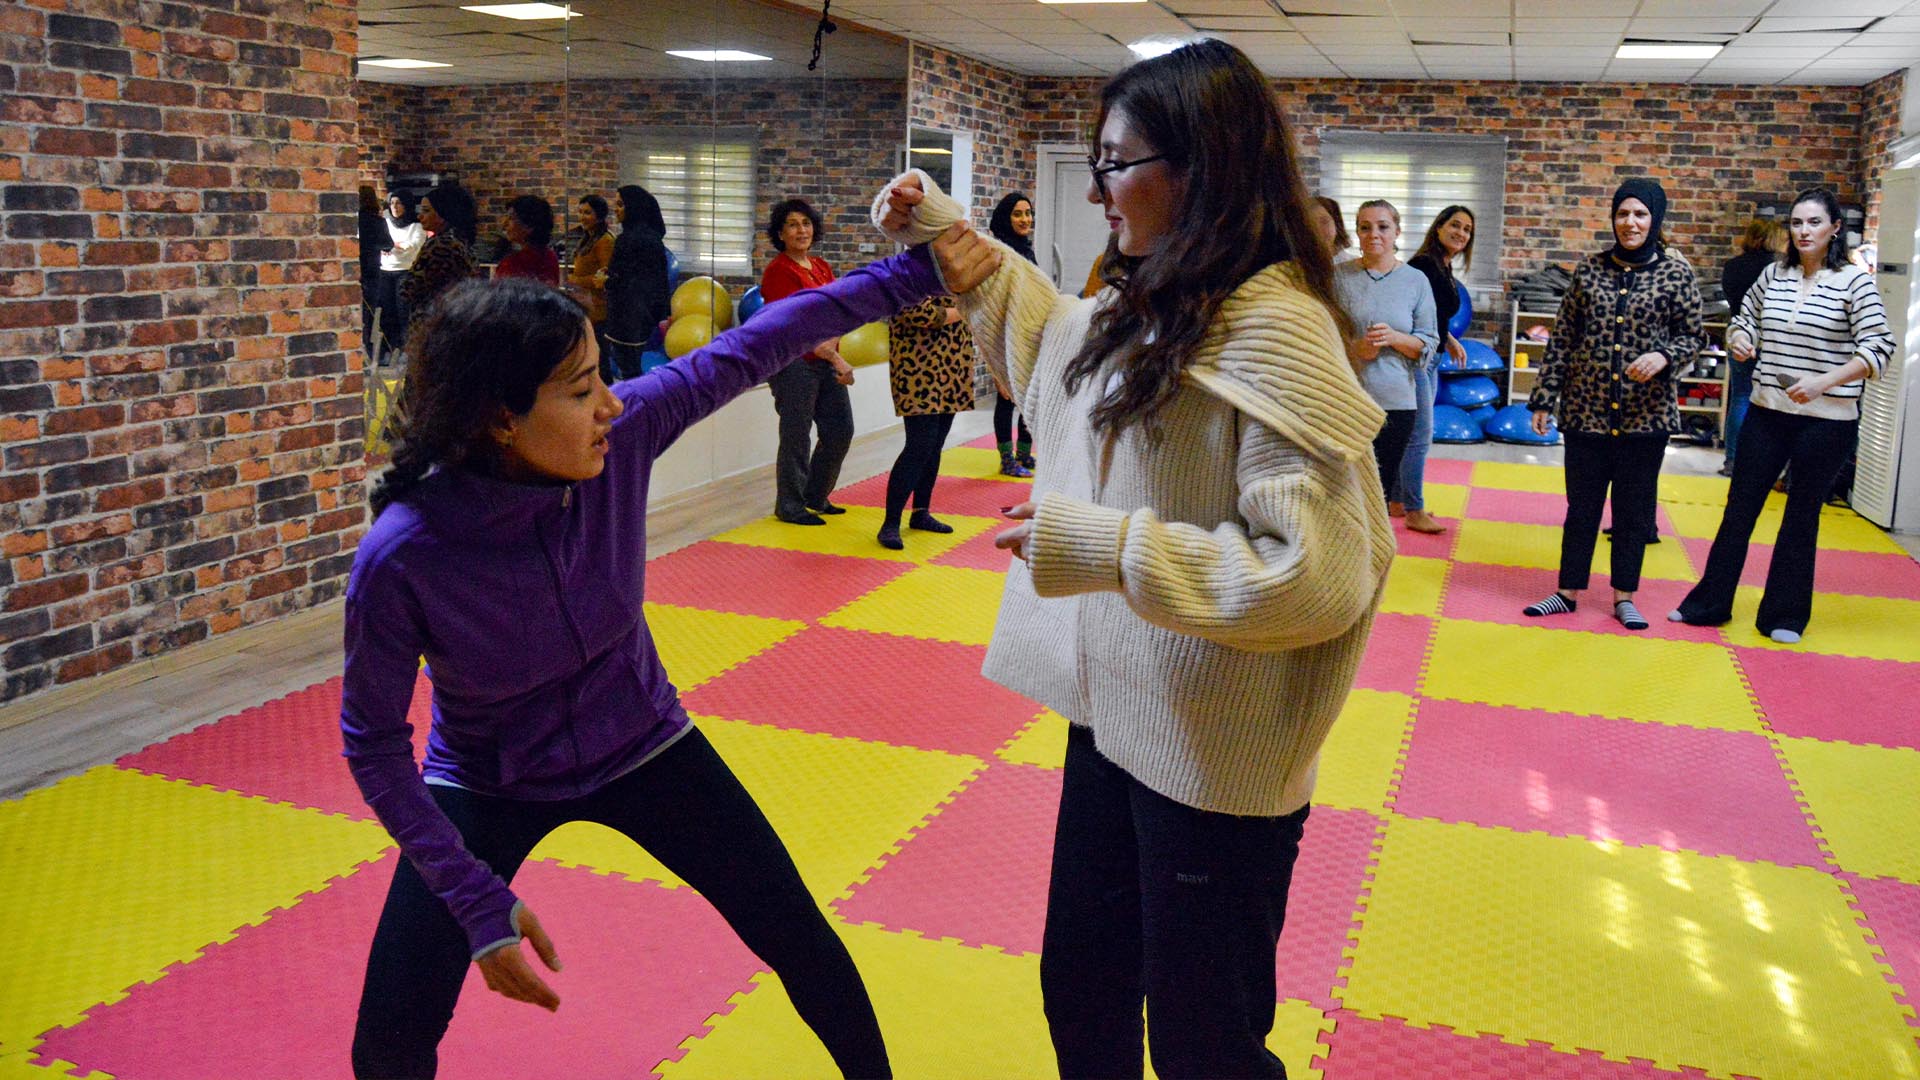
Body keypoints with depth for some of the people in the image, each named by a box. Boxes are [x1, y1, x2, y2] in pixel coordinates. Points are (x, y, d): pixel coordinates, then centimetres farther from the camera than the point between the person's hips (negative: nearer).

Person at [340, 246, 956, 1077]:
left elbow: (755, 347, -13)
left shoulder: (622, 434, -24)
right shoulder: (401, 558, -31)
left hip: (640, 746, 3)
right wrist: (478, 902, -22)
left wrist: (918, 269, -10)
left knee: (801, 941, 8)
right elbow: (373, 745, -18)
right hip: (488, 785, -2)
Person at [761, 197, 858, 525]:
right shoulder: (778, 271, -12)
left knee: (840, 430, 12)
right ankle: (789, 506, 13)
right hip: (793, 363, -8)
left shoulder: (821, 267, 13)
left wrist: (833, 342, -12)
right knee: (796, 437, -1)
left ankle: (815, 497, 28)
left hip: (827, 362, 8)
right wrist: (837, 360, -23)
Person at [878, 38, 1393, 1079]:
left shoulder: (1277, 336, -23)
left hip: (1215, 760, -8)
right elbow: (1055, 336, 26)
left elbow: (1315, 575, -28)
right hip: (1116, 716, 8)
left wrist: (1100, 546, -26)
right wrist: (951, 238, 16)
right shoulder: (1140, 309, 3)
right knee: (1082, 994, 24)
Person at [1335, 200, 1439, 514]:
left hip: (1396, 402, 1)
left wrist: (1395, 338, -14)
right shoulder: (1339, 277, 3)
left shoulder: (1416, 281, 5)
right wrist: (1351, 347, -14)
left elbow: (1428, 344, 5)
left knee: (1382, 491, 7)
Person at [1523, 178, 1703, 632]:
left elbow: (1692, 336, 3)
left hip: (1646, 412, -1)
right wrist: (1545, 398, 3)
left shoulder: (1676, 272, -1)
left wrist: (1664, 356, -18)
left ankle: (1625, 597, 21)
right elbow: (1563, 338, 5)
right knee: (1581, 504, 9)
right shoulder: (1589, 269, 3)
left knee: (1635, 506, 8)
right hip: (1586, 408, 1)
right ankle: (1567, 592, 19)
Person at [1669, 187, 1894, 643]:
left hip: (1826, 421, -3)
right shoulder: (1773, 275, 4)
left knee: (1801, 516, 7)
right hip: (1767, 413, 4)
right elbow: (1743, 322, 17)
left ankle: (1785, 615, 19)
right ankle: (1710, 602, 18)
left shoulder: (1853, 281, -7)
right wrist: (1739, 340, -6)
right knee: (1739, 508, 7)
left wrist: (1823, 383, -24)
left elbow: (1879, 348, -12)